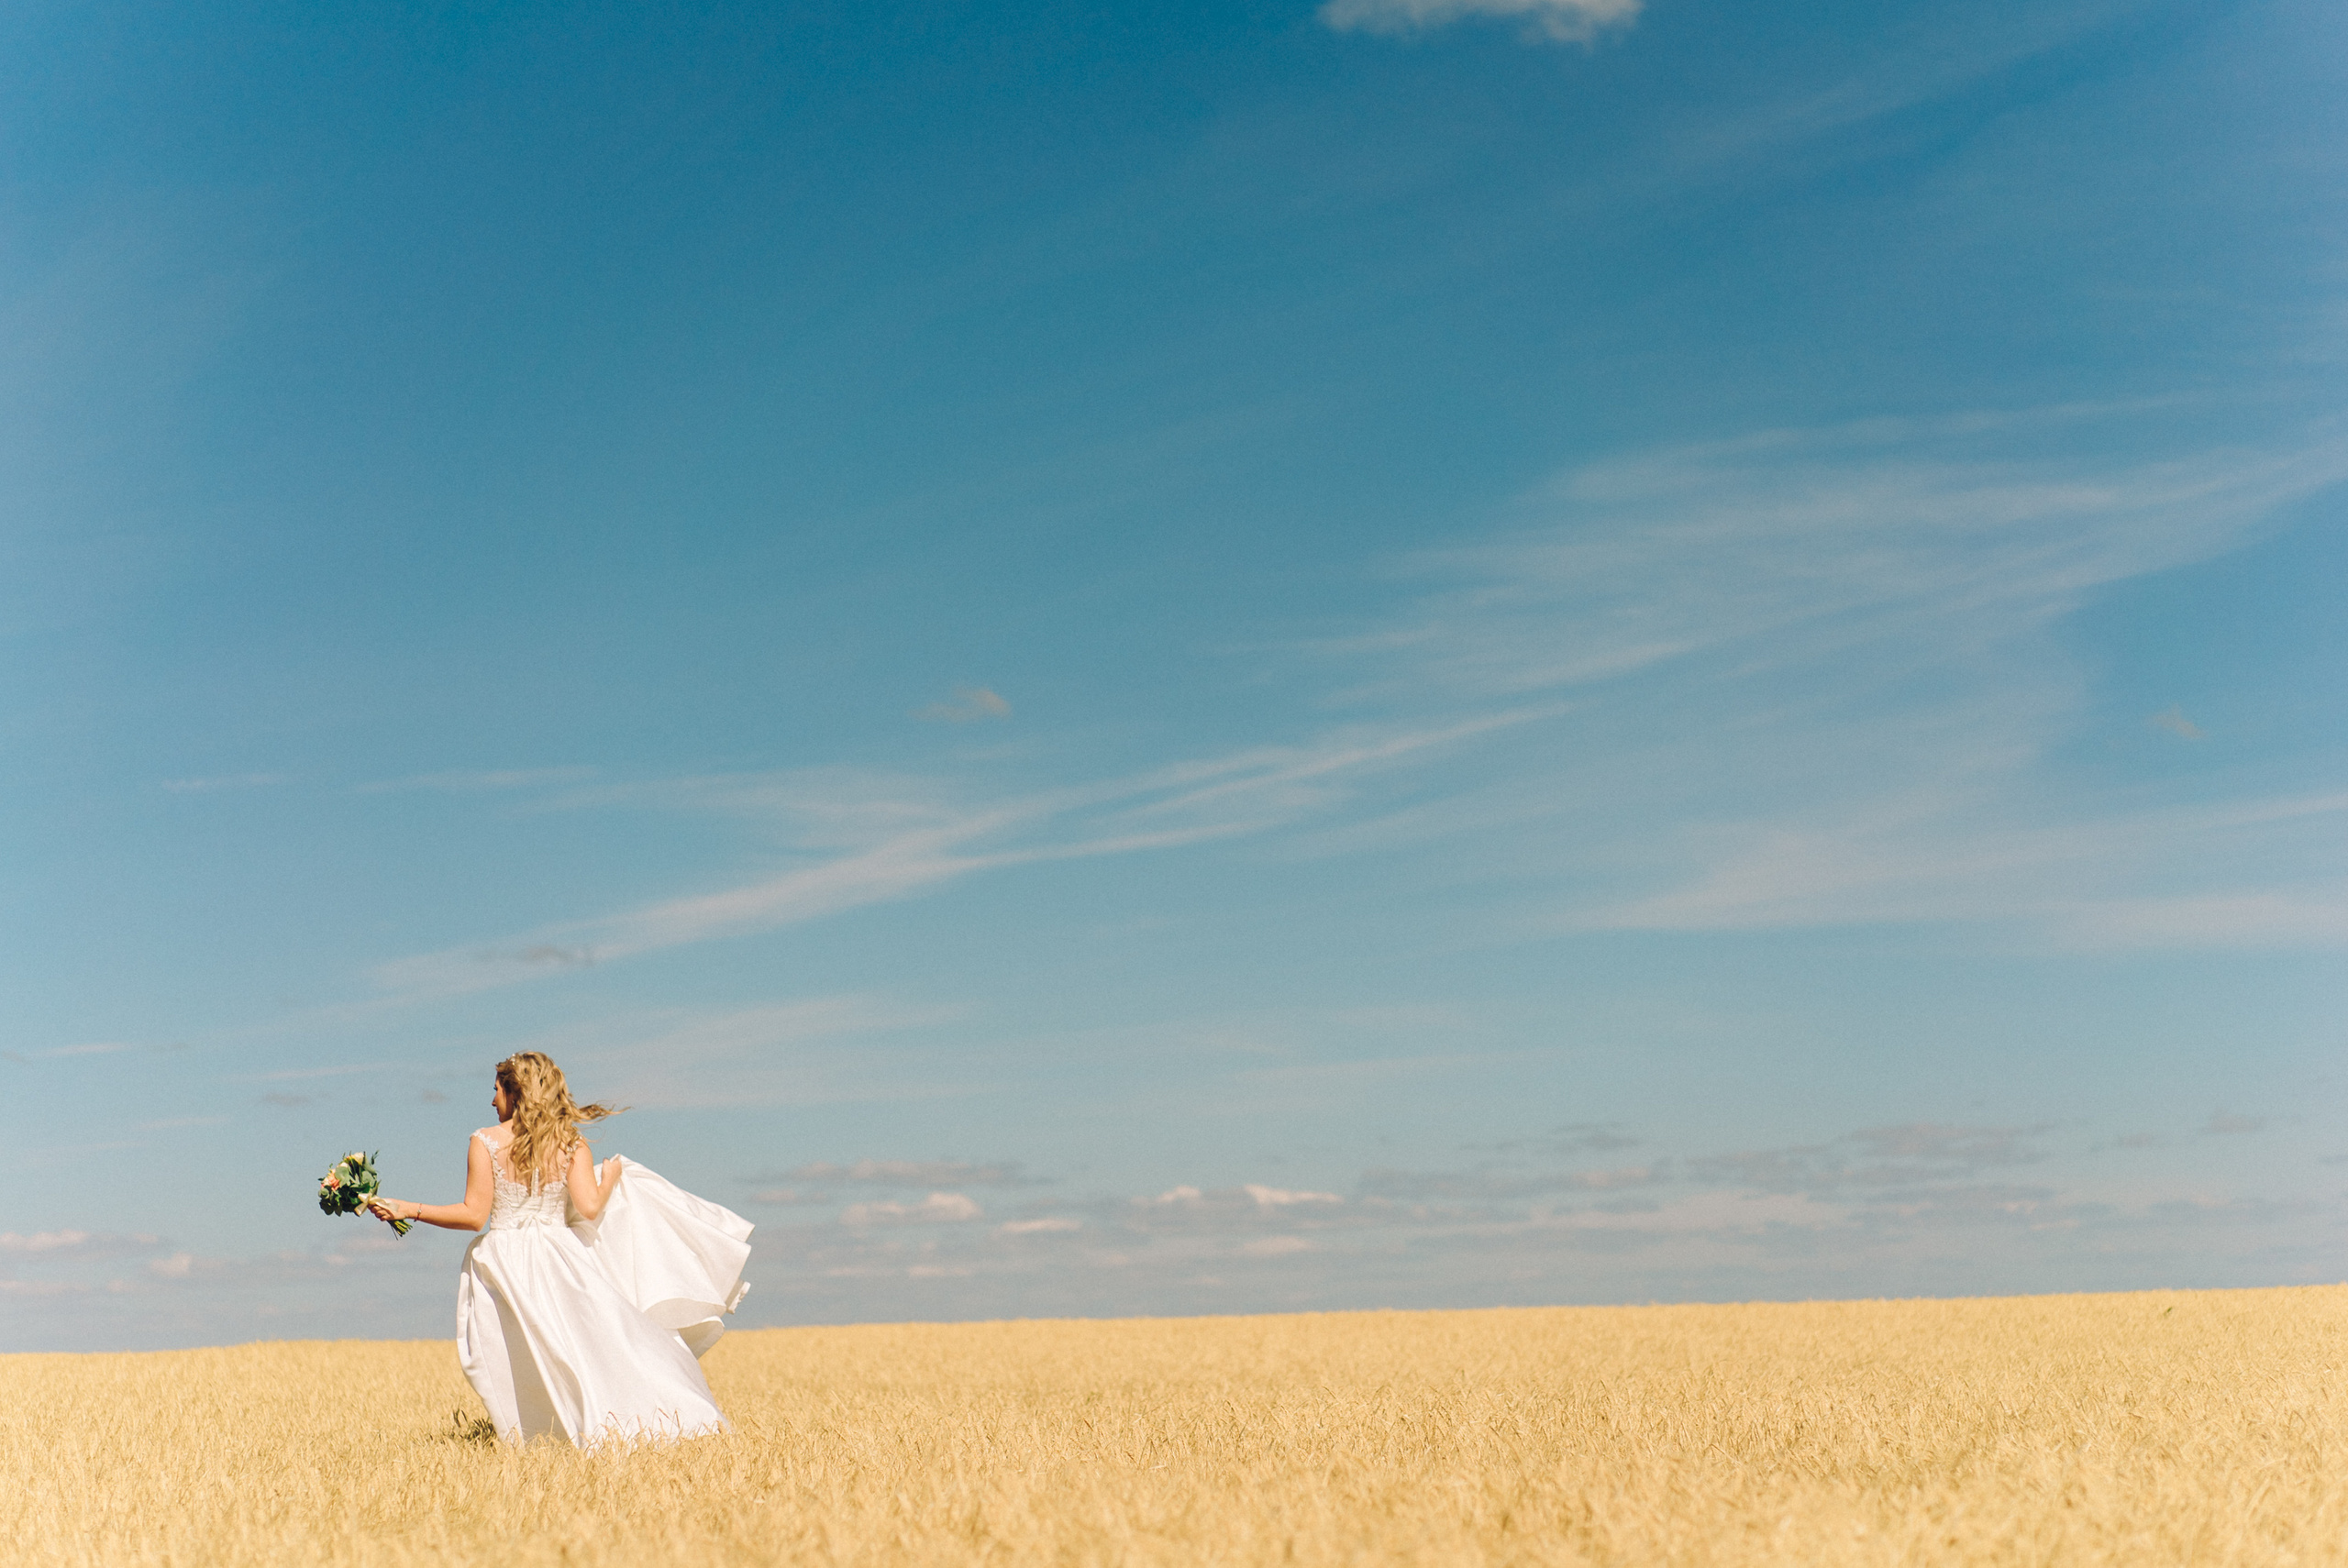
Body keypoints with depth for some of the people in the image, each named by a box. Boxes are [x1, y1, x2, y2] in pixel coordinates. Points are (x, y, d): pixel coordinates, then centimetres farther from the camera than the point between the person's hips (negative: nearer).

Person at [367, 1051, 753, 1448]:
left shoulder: (484, 1142, -5)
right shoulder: (572, 1143, 0)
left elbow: (474, 1215, -6)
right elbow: (589, 1207, -9)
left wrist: (409, 1210, 1)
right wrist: (611, 1176, 11)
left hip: (504, 1263, -1)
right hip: (561, 1265, 1)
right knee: (604, 1338, 8)